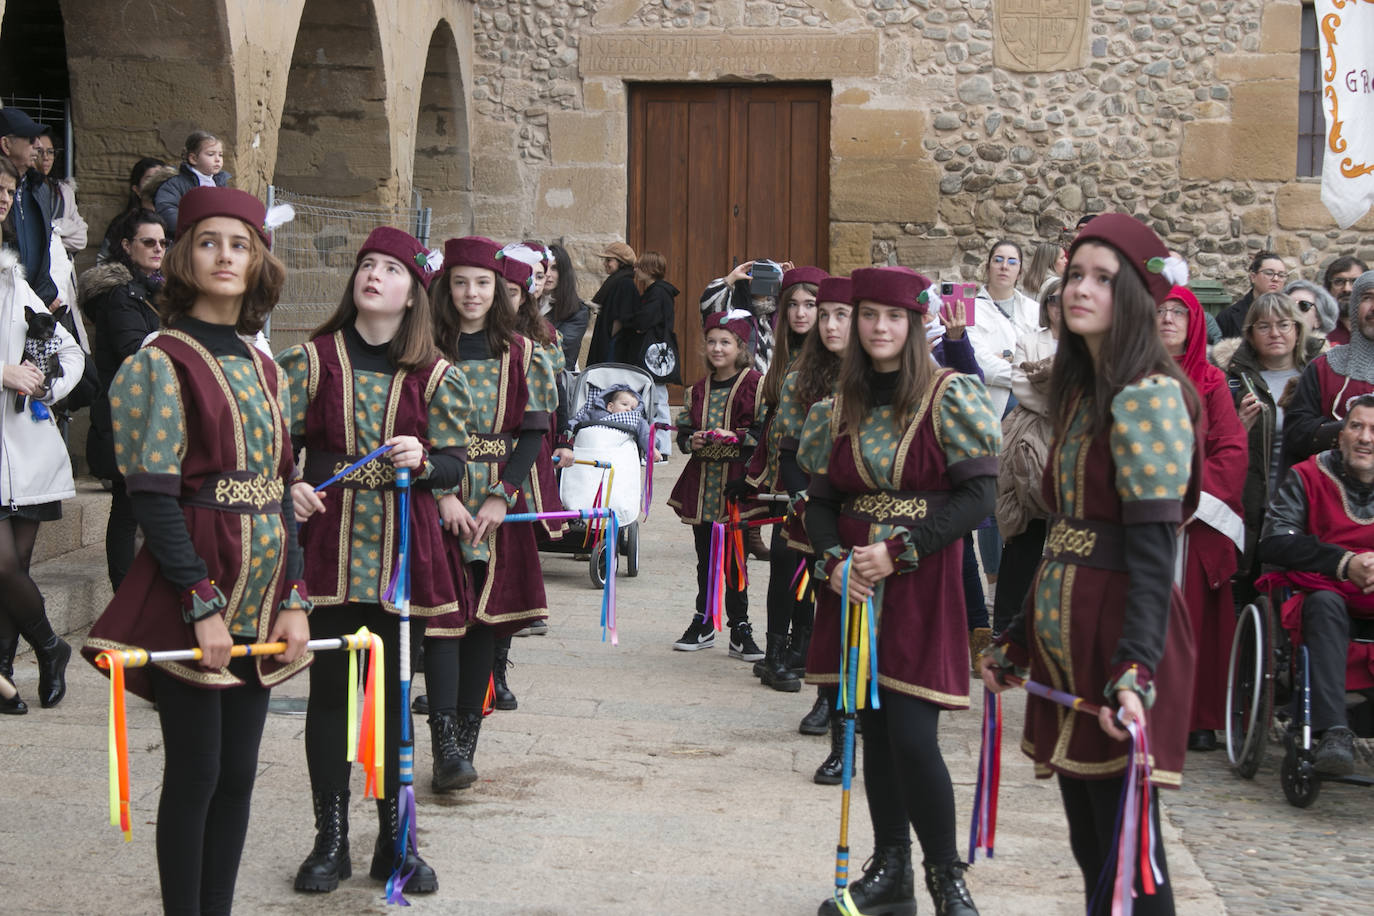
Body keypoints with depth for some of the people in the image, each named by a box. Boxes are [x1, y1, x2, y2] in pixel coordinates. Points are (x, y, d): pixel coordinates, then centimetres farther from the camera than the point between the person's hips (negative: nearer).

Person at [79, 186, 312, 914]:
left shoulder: (262, 368, 12)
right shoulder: (164, 361, -7)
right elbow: (153, 496, -12)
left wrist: (292, 599, 4)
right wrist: (202, 605, -17)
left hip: (261, 594, 6)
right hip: (193, 589, -6)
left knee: (238, 773, 9)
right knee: (195, 773, -1)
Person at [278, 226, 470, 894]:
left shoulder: (434, 376, 4)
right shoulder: (311, 360, 3)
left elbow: (454, 464, 4)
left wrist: (422, 462, -16)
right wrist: (289, 488, -15)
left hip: (402, 549, 1)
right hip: (329, 542, -1)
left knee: (392, 690, 7)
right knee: (331, 688, 4)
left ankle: (394, 840, 17)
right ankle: (331, 839, 15)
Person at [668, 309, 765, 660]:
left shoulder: (756, 385, -4)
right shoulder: (698, 390, 13)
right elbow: (683, 431, 16)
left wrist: (735, 437, -19)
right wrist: (692, 441, -5)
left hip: (737, 482, -5)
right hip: (702, 481, 5)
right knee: (705, 556, 12)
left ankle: (740, 631, 5)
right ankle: (703, 624, 23)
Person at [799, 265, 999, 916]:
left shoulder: (949, 396, -6)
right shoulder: (840, 407, 8)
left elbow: (978, 496, -10)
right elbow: (820, 501, 10)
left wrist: (899, 551, -17)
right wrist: (833, 560, -10)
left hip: (922, 586, -4)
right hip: (854, 584, 5)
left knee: (912, 736, -9)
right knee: (875, 728, 10)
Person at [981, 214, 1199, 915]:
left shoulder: (1147, 397, -13)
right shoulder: (1082, 391, 13)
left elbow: (1154, 547, -20)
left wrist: (1136, 671, -29)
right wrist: (1016, 640, 20)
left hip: (1119, 637, -9)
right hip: (1062, 640, 9)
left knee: (1125, 851, -3)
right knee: (1088, 846, 13)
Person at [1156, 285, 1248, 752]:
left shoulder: (1210, 382, 8)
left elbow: (1233, 451, 1)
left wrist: (1193, 500, -11)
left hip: (1196, 520, 0)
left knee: (1196, 617, -1)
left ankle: (1199, 718, 6)